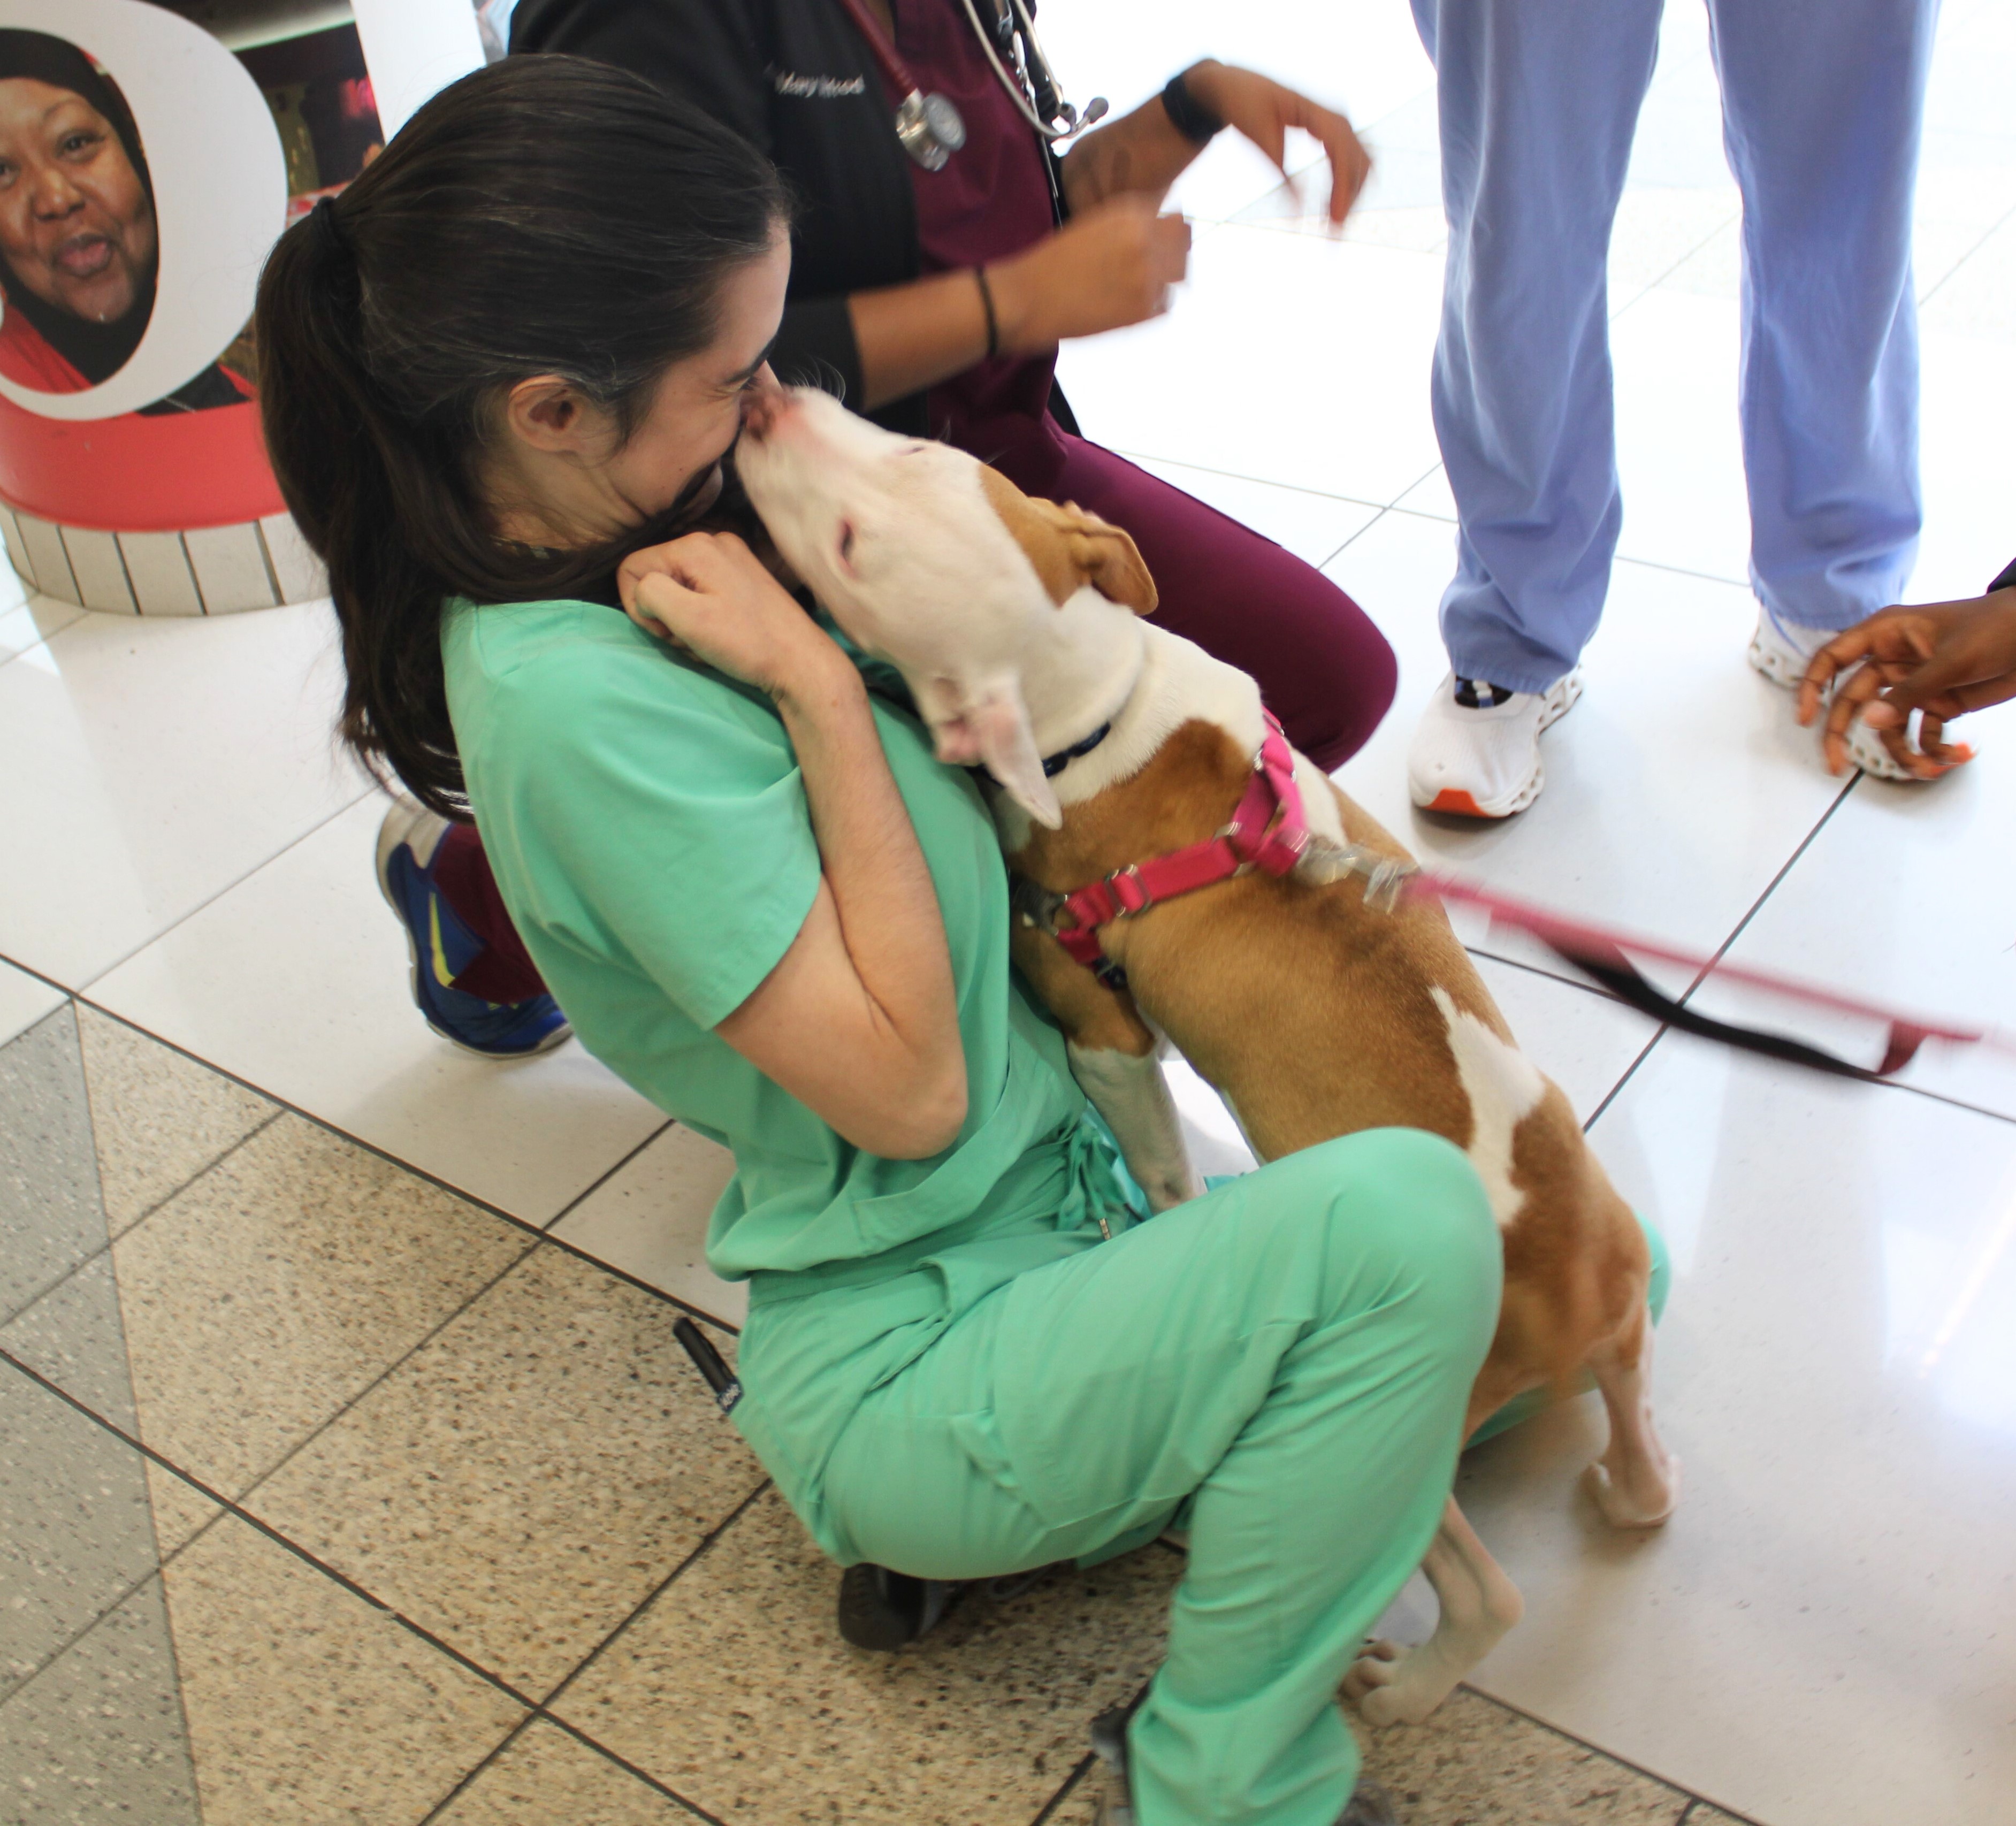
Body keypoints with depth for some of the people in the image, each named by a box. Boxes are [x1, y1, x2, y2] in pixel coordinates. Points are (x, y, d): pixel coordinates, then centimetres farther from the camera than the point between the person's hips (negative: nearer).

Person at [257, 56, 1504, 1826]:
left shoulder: (648, 569, 3)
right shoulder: (573, 701, -26)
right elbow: (906, 1086, -23)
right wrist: (817, 682, -23)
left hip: (1043, 1219, 9)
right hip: (904, 1358, -9)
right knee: (1403, 1215, -32)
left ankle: (973, 1509, 16)